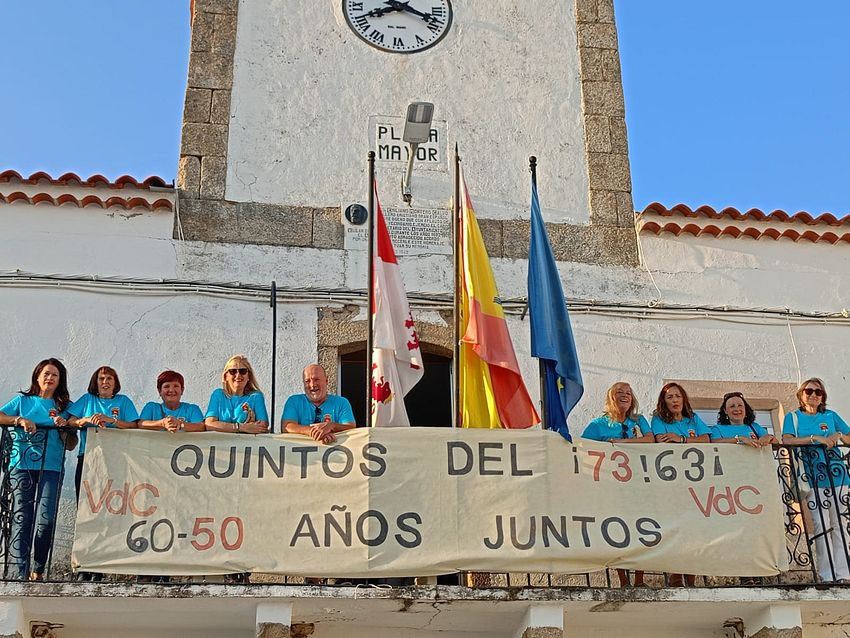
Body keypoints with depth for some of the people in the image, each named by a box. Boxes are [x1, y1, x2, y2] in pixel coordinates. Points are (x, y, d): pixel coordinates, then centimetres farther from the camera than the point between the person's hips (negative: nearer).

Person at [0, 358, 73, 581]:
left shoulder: (64, 407, 17)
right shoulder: (23, 400, 16)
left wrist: (64, 427, -5)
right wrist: (20, 420, -12)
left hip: (51, 468, 0)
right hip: (22, 465, 0)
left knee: (46, 519, -12)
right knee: (21, 517, -8)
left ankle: (38, 570, 1)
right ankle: (18, 571, -12)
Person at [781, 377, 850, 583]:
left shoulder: (830, 416, 15)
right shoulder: (793, 417, 8)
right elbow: (786, 440, -9)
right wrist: (815, 438, -15)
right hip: (813, 479, -3)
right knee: (820, 526, -8)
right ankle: (826, 575, -5)